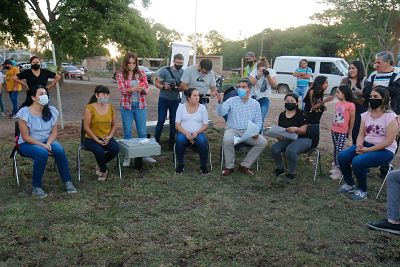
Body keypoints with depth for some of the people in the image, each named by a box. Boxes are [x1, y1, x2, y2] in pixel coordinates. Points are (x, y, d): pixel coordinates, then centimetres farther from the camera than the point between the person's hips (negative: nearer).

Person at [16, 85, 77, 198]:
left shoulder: (51, 110, -4)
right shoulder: (25, 112, -16)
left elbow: (54, 132, -1)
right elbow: (25, 136, -15)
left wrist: (48, 143, -19)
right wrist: (42, 145, -24)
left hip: (47, 141, 4)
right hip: (28, 143, -3)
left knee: (59, 150, -28)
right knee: (42, 153, -34)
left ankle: (67, 181, -16)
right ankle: (36, 187, -19)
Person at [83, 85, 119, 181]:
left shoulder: (111, 108, 4)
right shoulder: (90, 108, -10)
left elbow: (114, 125, 9)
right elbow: (86, 127, -11)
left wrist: (109, 137, -8)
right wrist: (97, 140, -17)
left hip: (107, 138, 4)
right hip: (91, 138, -4)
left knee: (116, 148, -25)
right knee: (99, 151, -33)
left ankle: (100, 165, 6)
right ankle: (104, 171, 0)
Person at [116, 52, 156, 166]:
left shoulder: (141, 73, 4)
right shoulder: (120, 74, -2)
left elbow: (147, 88, 0)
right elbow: (122, 89, -14)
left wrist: (143, 89, -25)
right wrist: (134, 89, -33)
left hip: (140, 105, 2)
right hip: (126, 105, -1)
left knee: (142, 131, 8)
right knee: (127, 132, 6)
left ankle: (145, 154, 20)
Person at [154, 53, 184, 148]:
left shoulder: (183, 73, -1)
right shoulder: (165, 71, -11)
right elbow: (157, 83, -9)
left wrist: (178, 87, -19)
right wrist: (163, 87, -29)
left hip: (175, 100, 3)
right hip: (163, 99, -3)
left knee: (173, 122, 6)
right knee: (161, 121, -2)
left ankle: (172, 142, 17)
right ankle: (156, 140, 10)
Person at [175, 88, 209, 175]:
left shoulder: (202, 107, 6)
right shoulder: (181, 107, 5)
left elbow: (206, 125, 2)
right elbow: (177, 124, 0)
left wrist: (196, 133, -16)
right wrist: (186, 133, -17)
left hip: (198, 134, 0)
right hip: (184, 133, 0)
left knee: (203, 141, -33)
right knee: (180, 140, -34)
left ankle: (203, 165, -11)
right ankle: (180, 164, -13)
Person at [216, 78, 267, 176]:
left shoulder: (255, 103, 9)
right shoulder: (232, 100, 3)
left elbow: (258, 121, 10)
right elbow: (221, 113, -11)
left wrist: (256, 131, -10)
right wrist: (220, 102, -31)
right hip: (233, 130, -2)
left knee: (263, 142, -21)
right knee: (227, 140, -35)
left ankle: (245, 165, -7)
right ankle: (229, 167, -12)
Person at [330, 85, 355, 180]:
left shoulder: (350, 105, -13)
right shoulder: (337, 104, 7)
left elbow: (352, 119, -7)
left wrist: (350, 131, -2)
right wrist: (333, 127, 13)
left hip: (343, 132, -7)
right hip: (334, 130, 7)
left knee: (339, 149, -7)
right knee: (335, 149, 14)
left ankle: (339, 170, -1)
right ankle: (335, 165, 24)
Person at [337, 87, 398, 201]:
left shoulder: (391, 116, -12)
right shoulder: (366, 115, 7)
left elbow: (388, 141, -17)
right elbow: (361, 135, 6)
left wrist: (367, 150, -21)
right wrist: (359, 146, -16)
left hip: (384, 150, -6)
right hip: (366, 145, 6)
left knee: (357, 161, -30)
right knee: (342, 156, -15)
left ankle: (362, 190, -5)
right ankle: (350, 184, 8)